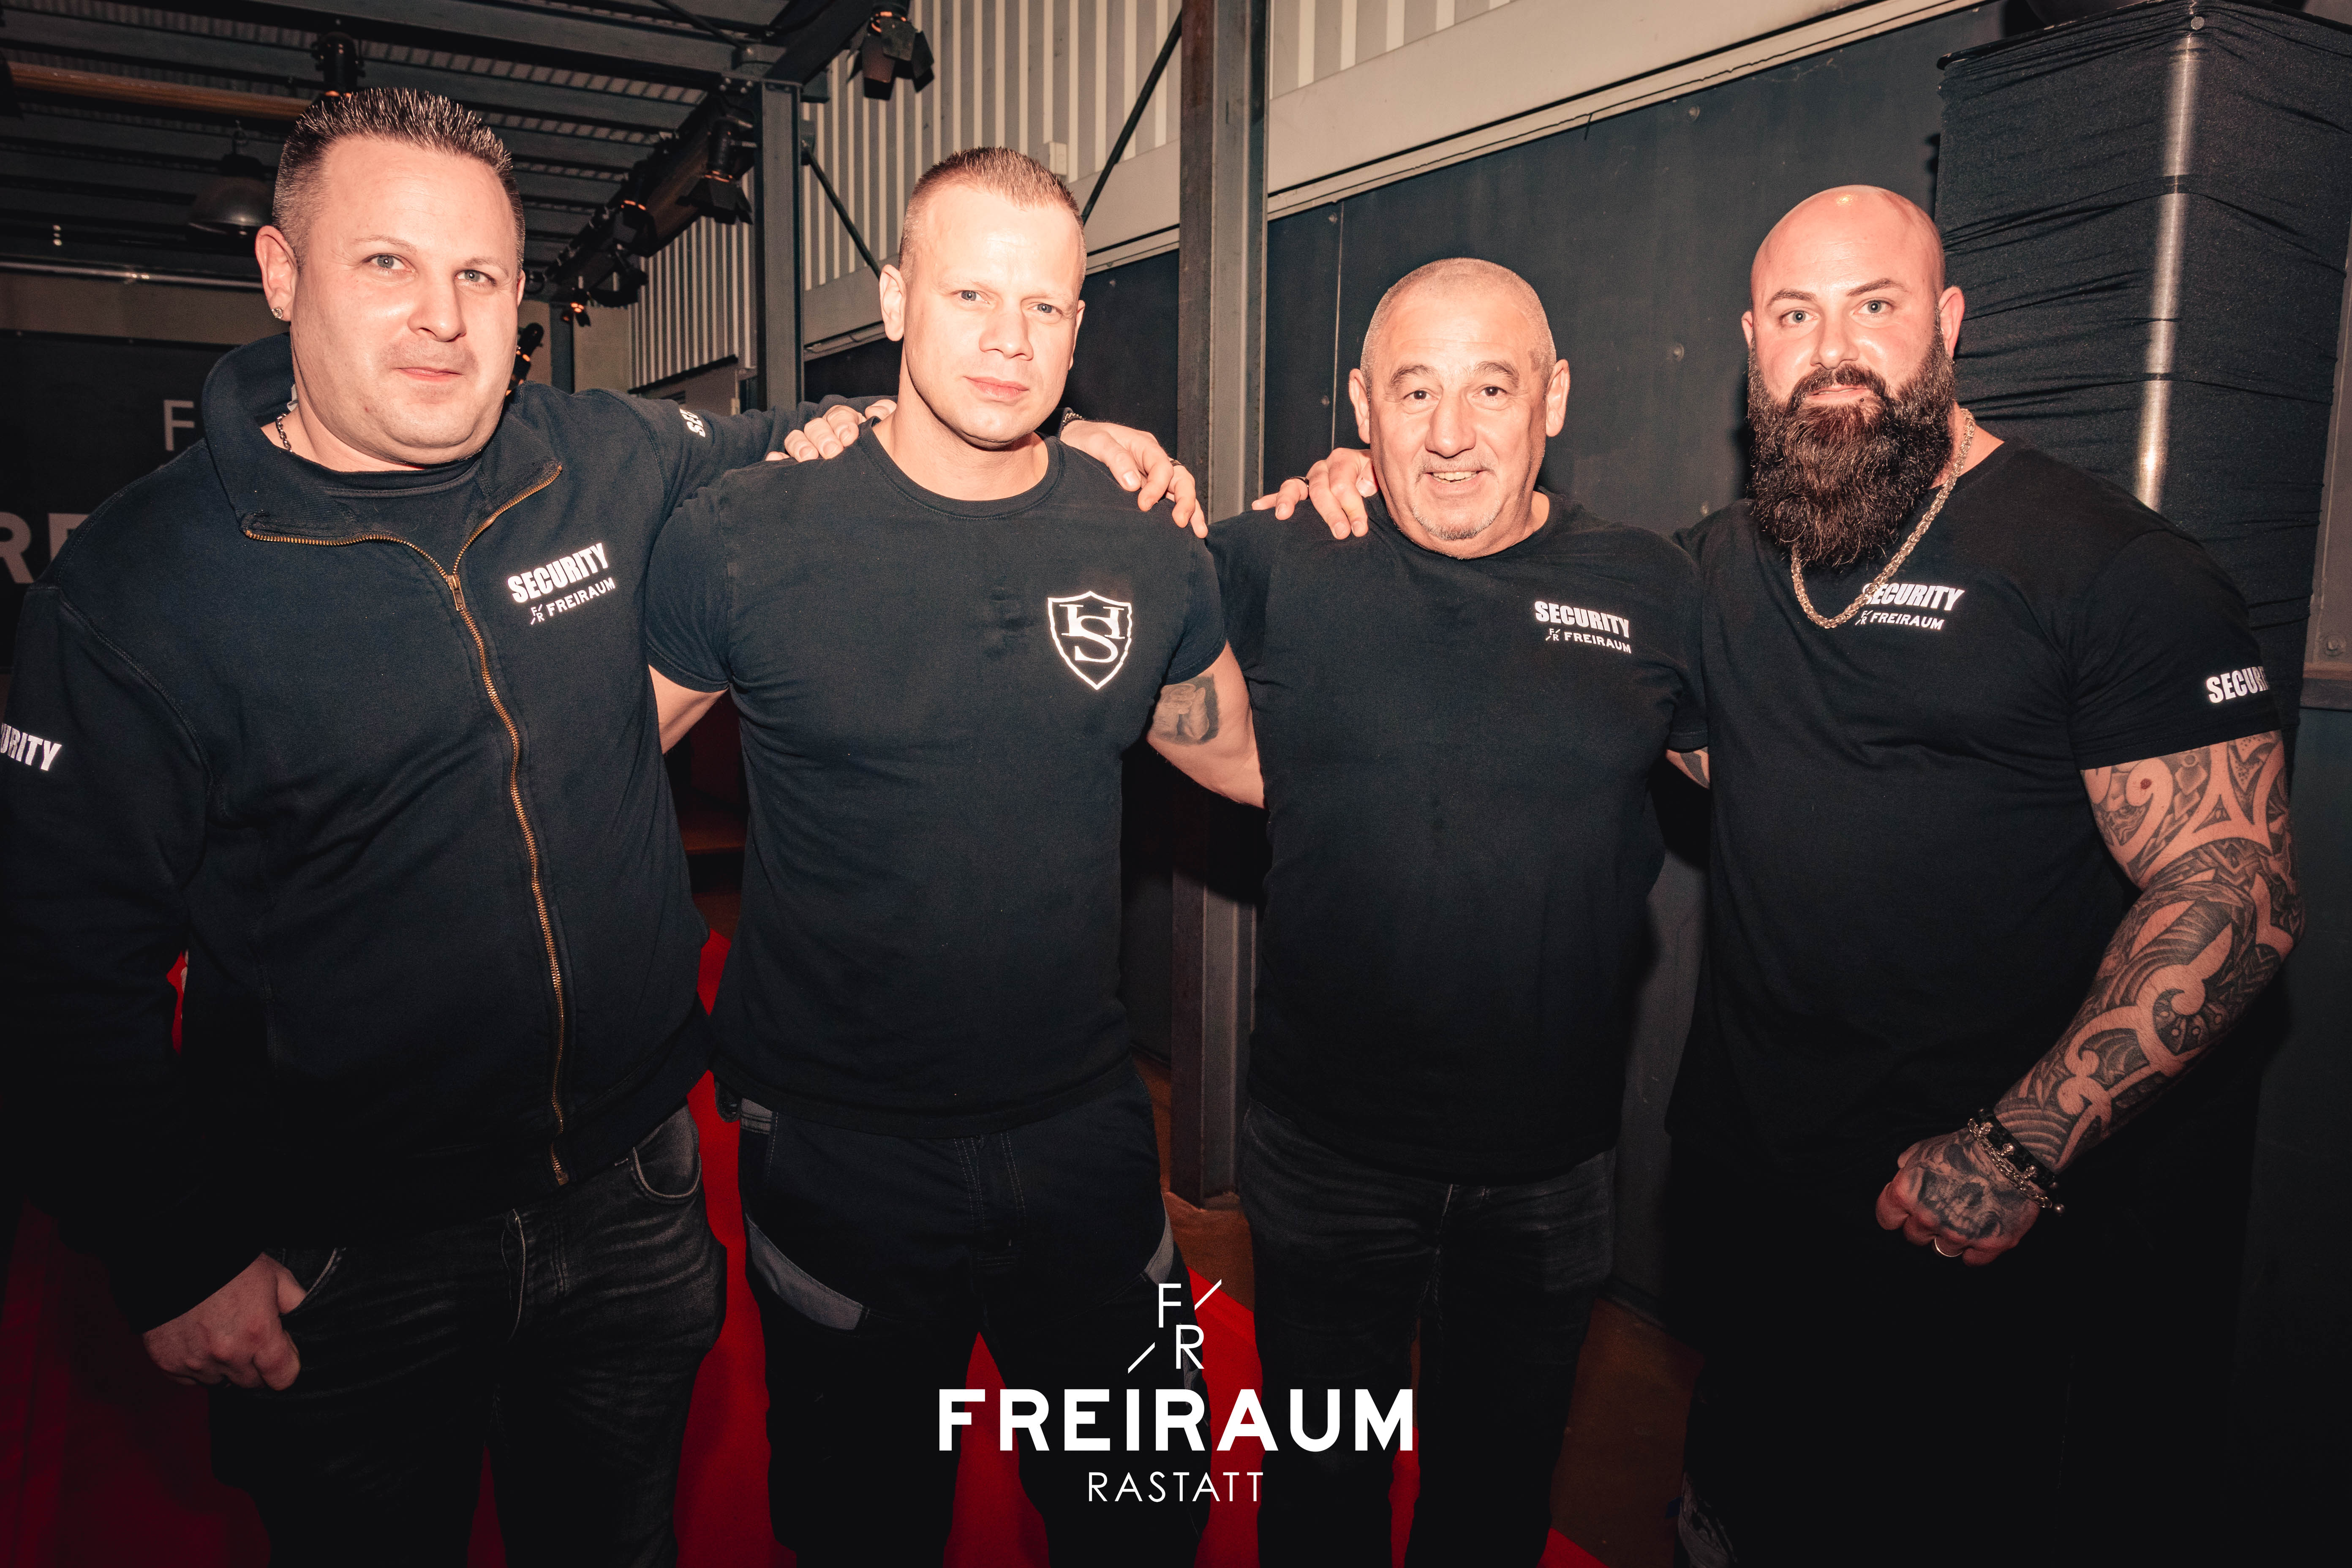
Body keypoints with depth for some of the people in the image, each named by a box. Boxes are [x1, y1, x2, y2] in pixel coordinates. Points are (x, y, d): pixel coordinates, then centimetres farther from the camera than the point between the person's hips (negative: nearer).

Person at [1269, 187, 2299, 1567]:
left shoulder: (2113, 566, -11)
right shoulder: (1723, 564, 7)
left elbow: (2235, 891, -15)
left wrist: (2022, 1152, -23)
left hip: (2038, 1230, -4)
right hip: (1754, 1181, 5)